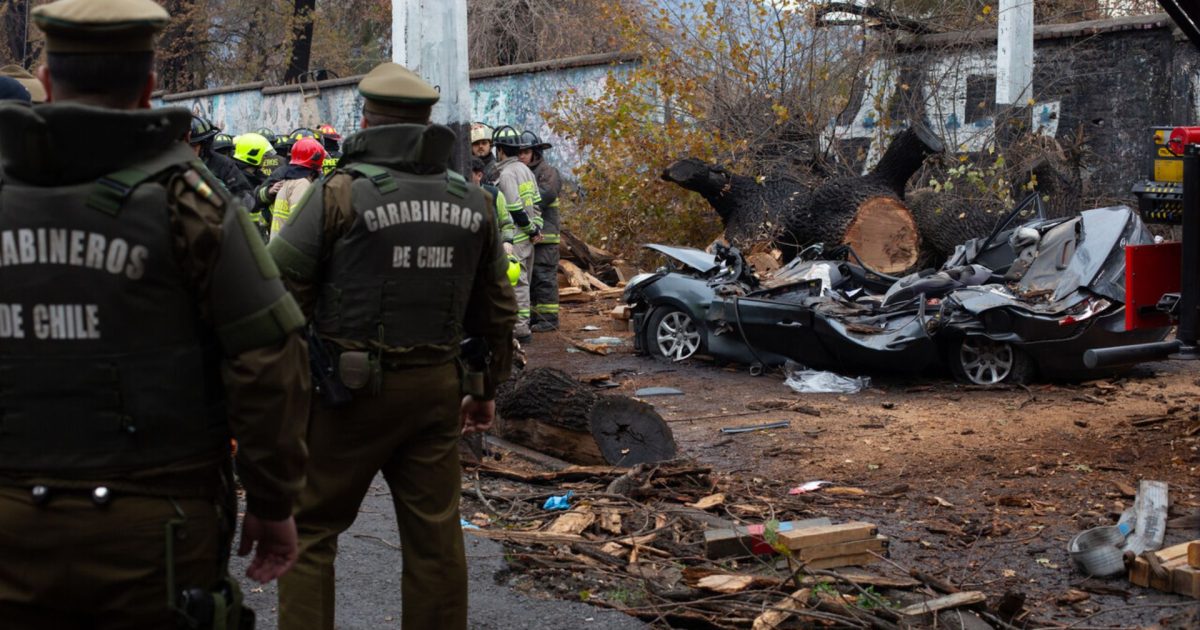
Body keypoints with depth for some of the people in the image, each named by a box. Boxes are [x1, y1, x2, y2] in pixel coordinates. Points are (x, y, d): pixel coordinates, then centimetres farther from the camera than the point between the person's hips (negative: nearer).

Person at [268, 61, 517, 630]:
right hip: (438, 387, 5)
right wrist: (487, 388, 23)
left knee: (308, 530, 7)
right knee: (435, 535, 11)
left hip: (354, 389, -5)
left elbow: (280, 287, -12)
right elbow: (496, 307, 14)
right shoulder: (471, 200, 7)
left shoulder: (343, 190, -10)